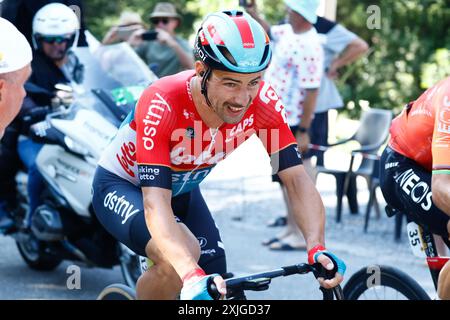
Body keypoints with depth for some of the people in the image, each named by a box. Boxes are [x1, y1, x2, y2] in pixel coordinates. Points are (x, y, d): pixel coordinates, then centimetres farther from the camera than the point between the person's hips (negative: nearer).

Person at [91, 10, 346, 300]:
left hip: (182, 190, 6)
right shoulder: (163, 104, -39)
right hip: (121, 186, -5)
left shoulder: (263, 102, -25)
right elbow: (155, 204, -45)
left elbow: (296, 179, -26)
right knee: (183, 254, -32)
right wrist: (192, 276, -60)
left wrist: (317, 248, -44)